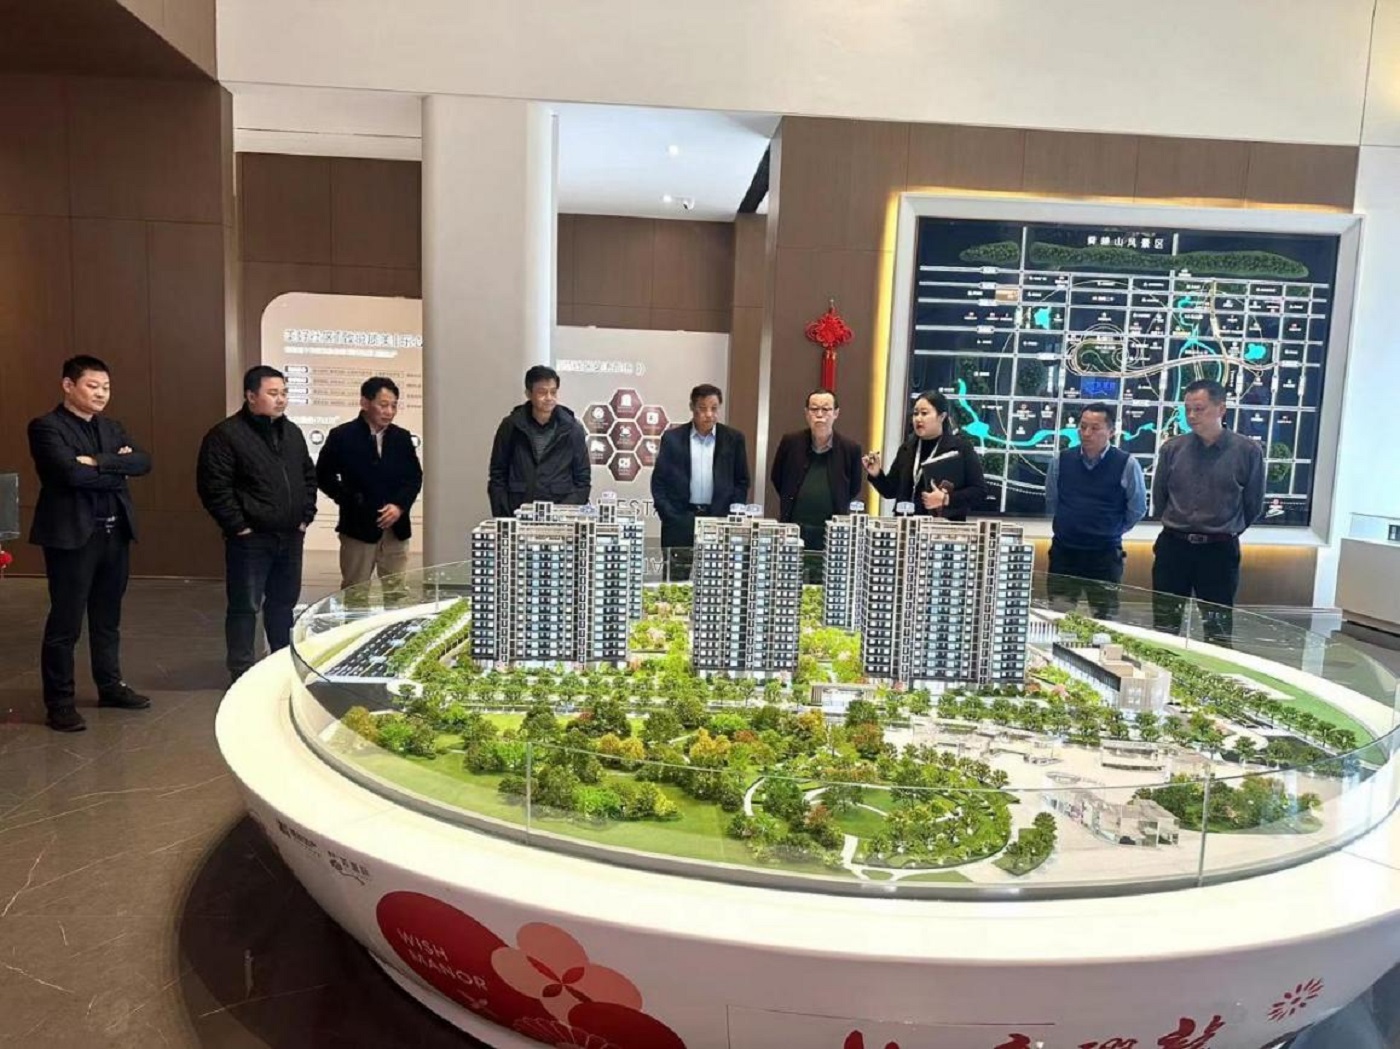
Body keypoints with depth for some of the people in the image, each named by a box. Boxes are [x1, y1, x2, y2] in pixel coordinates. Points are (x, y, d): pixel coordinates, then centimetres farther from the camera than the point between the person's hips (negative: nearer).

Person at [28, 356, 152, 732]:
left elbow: (143, 462, -2)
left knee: (108, 618, 16)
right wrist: (117, 470, -8)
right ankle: (59, 701, 11)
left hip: (116, 533, 7)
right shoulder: (46, 427, -6)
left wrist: (98, 461, -15)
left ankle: (110, 686, 28)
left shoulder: (112, 428, 14)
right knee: (65, 622, 1)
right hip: (72, 535, -6)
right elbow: (72, 473, -21)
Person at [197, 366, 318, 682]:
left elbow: (309, 476, 20)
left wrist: (305, 517, 11)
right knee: (245, 607, 1)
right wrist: (238, 526, -14)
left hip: (290, 537, 6)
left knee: (284, 604, 16)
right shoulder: (226, 435, -10)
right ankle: (242, 672, 10)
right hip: (250, 540, -6)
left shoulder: (292, 432, 12)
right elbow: (214, 487, -14)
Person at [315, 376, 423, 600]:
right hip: (358, 526, -3)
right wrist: (349, 501, -8)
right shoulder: (342, 436, -4)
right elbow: (324, 476, 0)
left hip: (396, 529, 3)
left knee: (397, 593, 8)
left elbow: (415, 477, 7)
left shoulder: (402, 437, 6)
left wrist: (400, 505, -9)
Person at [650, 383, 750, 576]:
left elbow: (742, 481, 9)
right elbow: (658, 481, 5)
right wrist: (669, 517, -4)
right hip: (680, 520, 0)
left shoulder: (733, 439, 5)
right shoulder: (672, 438, 4)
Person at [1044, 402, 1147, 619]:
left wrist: (1109, 533, 12)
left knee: (1104, 620, 6)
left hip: (1105, 555, -2)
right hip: (1063, 552, 2)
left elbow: (1137, 510, 5)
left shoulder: (1127, 465, -9)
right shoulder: (1061, 461, -1)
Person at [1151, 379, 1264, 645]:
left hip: (1219, 552, -2)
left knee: (1218, 631, 6)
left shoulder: (1248, 451, -5)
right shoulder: (1172, 449, 0)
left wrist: (1225, 533, 12)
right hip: (1173, 547, 2)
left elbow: (1253, 505, 5)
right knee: (1164, 626, 9)